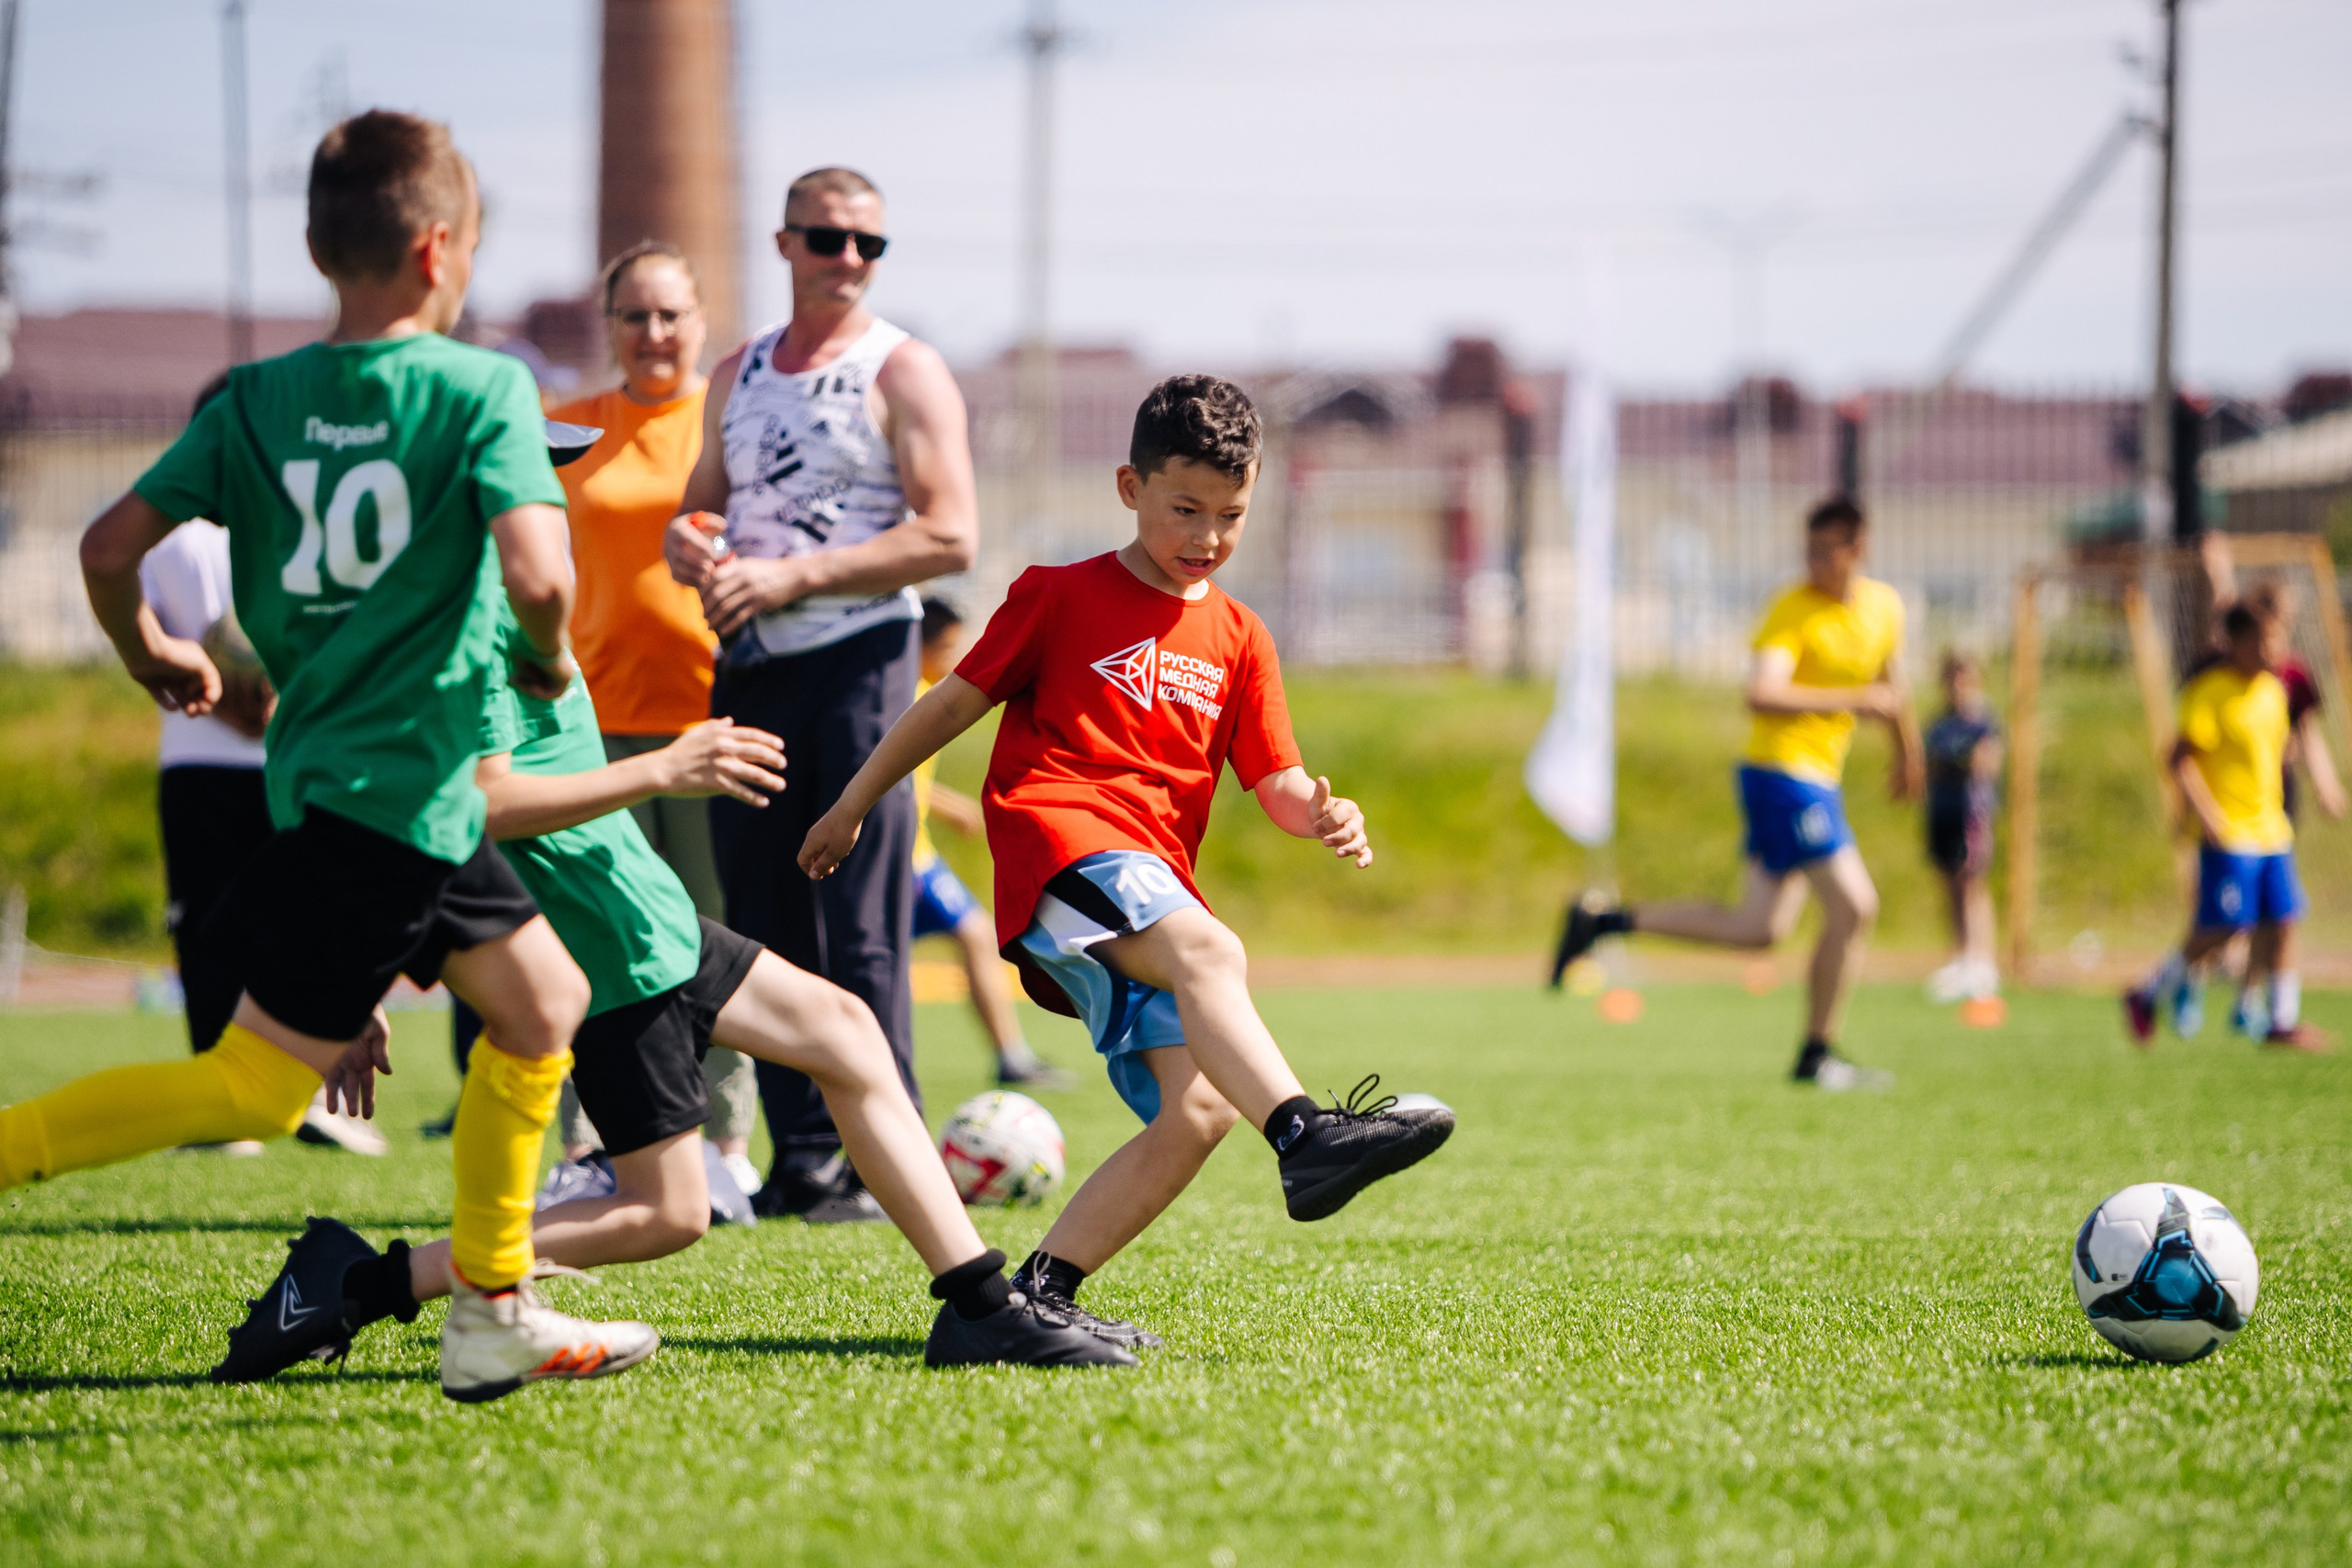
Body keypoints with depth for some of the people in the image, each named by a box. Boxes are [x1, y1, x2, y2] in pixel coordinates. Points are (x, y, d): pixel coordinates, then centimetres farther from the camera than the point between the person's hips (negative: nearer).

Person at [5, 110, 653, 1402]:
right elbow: (537, 574, -22)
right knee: (252, 1090, -4)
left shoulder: (255, 398, 6)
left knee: (545, 1003, 20)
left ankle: (493, 1316, 22)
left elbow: (110, 546, 0)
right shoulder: (482, 387, -10)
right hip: (397, 788, -7)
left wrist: (150, 655, 19)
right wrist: (546, 660, -1)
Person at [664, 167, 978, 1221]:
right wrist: (688, 546, 0)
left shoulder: (903, 372, -2)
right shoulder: (738, 376, 17)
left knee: (861, 935, -9)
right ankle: (801, 1162, 11)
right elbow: (701, 504, 25)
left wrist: (792, 577, -16)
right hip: (747, 668, 6)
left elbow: (949, 538, -11)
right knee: (762, 928, 6)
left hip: (855, 661, -6)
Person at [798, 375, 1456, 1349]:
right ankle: (1306, 1139, -57)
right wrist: (852, 807, 19)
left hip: (1158, 885, 6)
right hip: (1060, 846, -6)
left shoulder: (1237, 639, 22)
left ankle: (1043, 1290, -7)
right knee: (1208, 951, -36)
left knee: (1201, 1107, -12)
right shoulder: (1060, 597, 9)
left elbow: (1276, 784, 15)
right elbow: (956, 702, 15)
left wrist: (1320, 815, -8)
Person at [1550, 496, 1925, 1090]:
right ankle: (1817, 1055, 3)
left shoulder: (1886, 606, 9)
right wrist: (1851, 701, -26)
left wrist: (1907, 751, 40)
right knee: (1854, 906, -10)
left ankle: (1603, 921, 13)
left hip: (1815, 778, 8)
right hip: (1784, 770, -8)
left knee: (1758, 928, 7)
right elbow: (1761, 694, -27)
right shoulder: (1793, 611, -14)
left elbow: (1890, 682, 29)